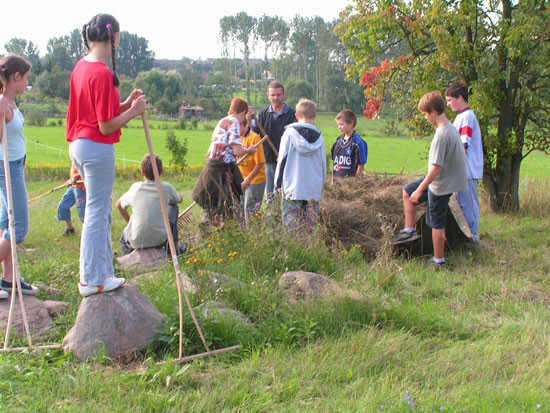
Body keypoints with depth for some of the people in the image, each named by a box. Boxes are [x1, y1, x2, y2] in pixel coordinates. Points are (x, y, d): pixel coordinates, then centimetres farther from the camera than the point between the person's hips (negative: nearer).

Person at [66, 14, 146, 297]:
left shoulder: (81, 67, 10)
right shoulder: (102, 74, -19)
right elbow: (106, 126, -18)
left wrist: (125, 104, 4)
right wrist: (133, 111, -6)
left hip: (79, 145, 10)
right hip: (98, 148, -10)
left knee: (102, 212, 18)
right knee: (97, 213, -1)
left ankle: (102, 272, 26)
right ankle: (92, 280, 8)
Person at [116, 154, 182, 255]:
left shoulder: (136, 188, -3)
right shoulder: (166, 187, -5)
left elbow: (118, 205, 14)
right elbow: (180, 199, 17)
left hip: (137, 242, 2)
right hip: (160, 240, -1)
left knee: (125, 233, 38)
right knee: (173, 207, 23)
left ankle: (128, 254, 11)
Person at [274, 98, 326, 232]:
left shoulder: (290, 132, -3)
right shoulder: (318, 136, 5)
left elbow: (282, 159, -2)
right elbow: (323, 162, 11)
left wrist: (278, 183, 5)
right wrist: (321, 185, 22)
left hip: (293, 187, -3)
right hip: (314, 188, 3)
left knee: (291, 222, -2)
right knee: (309, 224, 6)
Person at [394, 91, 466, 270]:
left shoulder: (441, 135, -27)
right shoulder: (451, 128, 3)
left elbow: (436, 168, -28)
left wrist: (420, 190, -20)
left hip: (441, 185, -10)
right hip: (448, 179, 10)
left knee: (436, 223, 3)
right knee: (407, 191, 19)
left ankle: (439, 262, 16)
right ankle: (409, 230, 25)